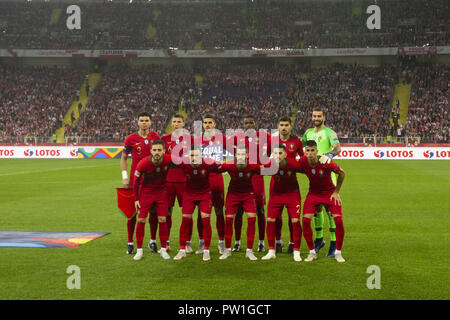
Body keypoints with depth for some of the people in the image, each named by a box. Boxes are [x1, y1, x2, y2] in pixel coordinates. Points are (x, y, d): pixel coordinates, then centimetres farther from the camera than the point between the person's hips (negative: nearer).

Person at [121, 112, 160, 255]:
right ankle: (130, 243, 10)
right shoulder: (131, 139, -2)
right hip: (135, 178, -2)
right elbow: (123, 158, 6)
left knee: (154, 210, 6)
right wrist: (125, 176, -3)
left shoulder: (155, 137, 5)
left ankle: (153, 241, 18)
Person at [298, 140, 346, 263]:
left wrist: (336, 192, -7)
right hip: (313, 193, 2)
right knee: (305, 220, -14)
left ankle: (338, 253, 5)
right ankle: (312, 252, 2)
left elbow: (342, 173, -10)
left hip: (330, 192, -2)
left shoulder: (326, 162, -26)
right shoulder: (302, 162, -17)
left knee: (338, 220, -14)